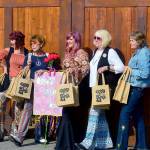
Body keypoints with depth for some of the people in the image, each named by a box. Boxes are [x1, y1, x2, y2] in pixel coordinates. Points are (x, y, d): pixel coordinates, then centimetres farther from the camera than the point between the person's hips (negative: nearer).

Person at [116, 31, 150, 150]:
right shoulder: (138, 52, 13)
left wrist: (130, 71, -15)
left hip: (138, 87, -10)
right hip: (136, 87, 10)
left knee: (125, 113, -8)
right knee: (137, 114, 12)